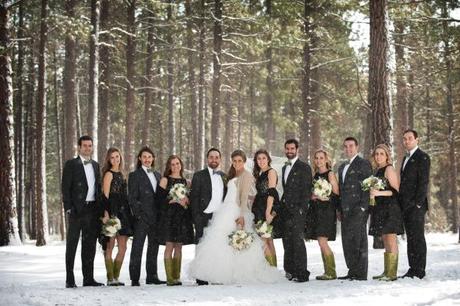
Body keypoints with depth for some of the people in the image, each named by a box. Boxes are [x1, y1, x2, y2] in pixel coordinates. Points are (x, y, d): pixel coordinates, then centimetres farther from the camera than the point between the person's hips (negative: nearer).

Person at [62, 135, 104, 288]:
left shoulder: (95, 165, 15)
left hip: (93, 210, 6)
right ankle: (70, 280, 1)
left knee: (90, 245, 9)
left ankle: (88, 278, 15)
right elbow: (65, 188, -6)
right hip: (77, 210, -5)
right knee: (72, 245, -1)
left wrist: (100, 208, 8)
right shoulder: (71, 164, -1)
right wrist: (68, 208, -15)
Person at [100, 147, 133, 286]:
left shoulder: (121, 174, 18)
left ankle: (116, 277, 11)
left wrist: (129, 214, 13)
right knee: (110, 246, -4)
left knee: (123, 247, 5)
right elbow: (105, 196, -11)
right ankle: (110, 278, -3)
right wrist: (106, 214, -20)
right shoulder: (109, 174, -4)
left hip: (123, 213, 8)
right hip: (112, 213, -8)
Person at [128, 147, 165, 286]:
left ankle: (152, 276, 17)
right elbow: (132, 198, -6)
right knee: (137, 248, -4)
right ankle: (135, 279, -2)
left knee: (154, 246, 10)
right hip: (142, 217, -6)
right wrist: (138, 215, -13)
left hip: (156, 217, 6)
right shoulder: (135, 175, 0)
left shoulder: (157, 175, 16)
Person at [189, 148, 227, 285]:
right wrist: (196, 218, -8)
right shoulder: (199, 175, 4)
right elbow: (194, 198, -1)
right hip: (204, 217, -3)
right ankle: (201, 278, 2)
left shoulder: (224, 176, 16)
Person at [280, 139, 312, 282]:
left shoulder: (304, 167, -3)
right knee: (287, 242, 7)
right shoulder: (285, 168, 20)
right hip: (285, 211, 7)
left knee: (297, 241, -10)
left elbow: (306, 190, -8)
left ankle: (302, 273, -8)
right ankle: (290, 271, 12)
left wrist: (301, 209, -15)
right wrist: (281, 207, 11)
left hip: (297, 211, -7)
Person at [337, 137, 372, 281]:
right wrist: (339, 209, 16)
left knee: (358, 240, -8)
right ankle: (352, 271, 12)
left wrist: (363, 207, -15)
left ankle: (361, 274, -6)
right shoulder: (342, 167, 22)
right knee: (347, 241, 7)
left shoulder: (364, 164, -3)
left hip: (358, 209, -8)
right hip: (346, 210, 8)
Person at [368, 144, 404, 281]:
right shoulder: (377, 171, 17)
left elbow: (396, 190, -12)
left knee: (391, 241, -10)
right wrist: (372, 194, 6)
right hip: (380, 209, 9)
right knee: (386, 242, 10)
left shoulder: (389, 169, -7)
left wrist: (379, 193, -20)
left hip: (390, 208, -9)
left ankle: (392, 274, -11)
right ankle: (386, 272, 13)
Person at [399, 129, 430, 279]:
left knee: (418, 237, -7)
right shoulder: (406, 158, 21)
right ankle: (412, 269, 12)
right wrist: (401, 202, 13)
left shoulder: (422, 157, -6)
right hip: (406, 205, 8)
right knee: (410, 237, 9)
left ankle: (419, 271, -5)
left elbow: (424, 181, -13)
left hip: (416, 205, -8)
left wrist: (417, 203, -18)